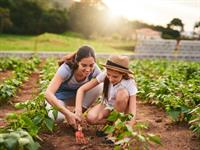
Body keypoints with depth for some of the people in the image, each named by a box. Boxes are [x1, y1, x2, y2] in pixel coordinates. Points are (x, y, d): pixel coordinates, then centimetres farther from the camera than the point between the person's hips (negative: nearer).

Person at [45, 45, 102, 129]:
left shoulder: (95, 70, -24)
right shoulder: (66, 69, -34)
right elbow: (48, 94, -41)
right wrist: (67, 113, -49)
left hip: (77, 95, 4)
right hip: (60, 95, -3)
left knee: (98, 87, -25)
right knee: (58, 117, -36)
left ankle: (77, 117, -10)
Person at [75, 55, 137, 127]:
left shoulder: (130, 83, -29)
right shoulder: (104, 75, -24)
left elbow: (133, 113, -34)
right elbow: (82, 89, -22)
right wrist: (78, 110, -36)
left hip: (121, 108, -2)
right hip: (107, 105, 2)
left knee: (122, 93, -34)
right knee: (91, 118, -28)